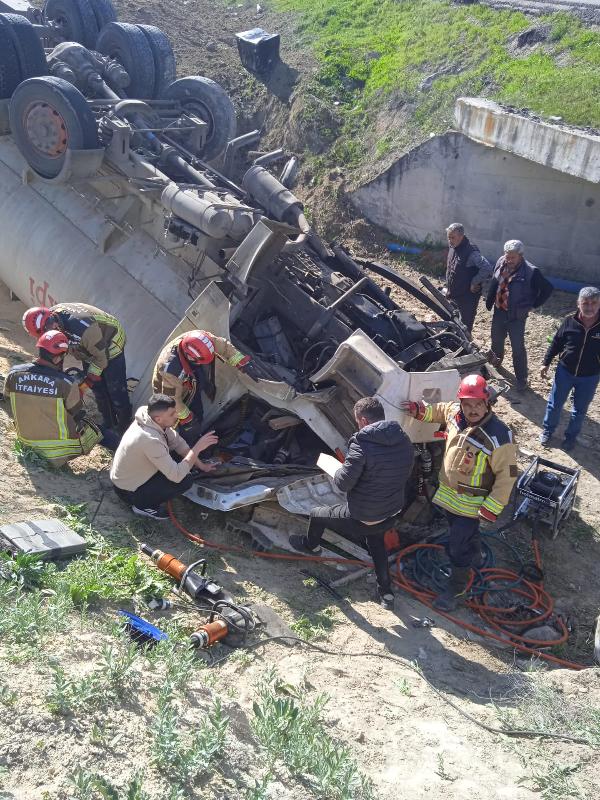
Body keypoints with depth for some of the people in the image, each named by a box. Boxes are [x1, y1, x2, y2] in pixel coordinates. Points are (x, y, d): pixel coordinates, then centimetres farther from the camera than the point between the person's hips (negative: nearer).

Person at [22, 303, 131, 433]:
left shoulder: (82, 328, -44)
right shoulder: (52, 316, -20)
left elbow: (101, 356, -28)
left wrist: (86, 383, -24)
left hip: (109, 347, -7)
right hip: (89, 347, 8)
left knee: (115, 389, -3)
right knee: (98, 389, 14)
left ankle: (124, 427, 14)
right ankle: (108, 424, 31)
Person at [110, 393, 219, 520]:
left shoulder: (149, 420, -10)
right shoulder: (150, 439, -36)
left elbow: (177, 442, 5)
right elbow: (177, 476, -32)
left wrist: (200, 465, 7)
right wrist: (197, 448, -27)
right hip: (128, 492, -9)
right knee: (185, 481, -17)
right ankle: (143, 505, 0)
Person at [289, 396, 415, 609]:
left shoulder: (362, 444, -26)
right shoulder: (404, 442, -4)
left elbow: (343, 483, -23)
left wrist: (338, 471, 0)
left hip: (361, 518, -6)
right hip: (390, 514, 6)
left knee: (316, 514, 20)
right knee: (376, 541, 38)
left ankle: (310, 545, 51)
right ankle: (386, 593, 38)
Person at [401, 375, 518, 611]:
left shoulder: (498, 436, -30)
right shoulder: (454, 412, -12)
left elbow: (507, 475, -23)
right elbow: (440, 411, 14)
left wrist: (492, 508, -21)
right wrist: (420, 411, -3)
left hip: (471, 502, -6)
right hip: (448, 492, 6)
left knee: (458, 545, 0)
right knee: (466, 532, 29)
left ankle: (456, 586, 24)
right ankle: (475, 558, 57)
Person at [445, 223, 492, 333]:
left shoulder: (471, 252, -23)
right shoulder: (452, 247, 3)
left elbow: (487, 268, -29)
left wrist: (475, 283, -20)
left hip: (468, 297, -8)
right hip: (453, 295, 8)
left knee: (465, 326, 3)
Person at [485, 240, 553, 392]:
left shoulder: (531, 272, -21)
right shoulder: (501, 263, -5)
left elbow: (547, 288, -12)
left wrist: (533, 305, -9)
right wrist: (489, 301, 10)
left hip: (517, 317, -5)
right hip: (499, 312, 6)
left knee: (518, 348, -1)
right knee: (496, 341, 24)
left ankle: (521, 379, 12)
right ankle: (495, 362, 52)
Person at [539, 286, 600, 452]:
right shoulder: (570, 321, -13)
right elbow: (556, 343, 0)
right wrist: (546, 363, 3)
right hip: (565, 372, 1)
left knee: (580, 409, 15)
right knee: (555, 404, 15)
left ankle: (571, 437, 36)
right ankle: (547, 431, 38)